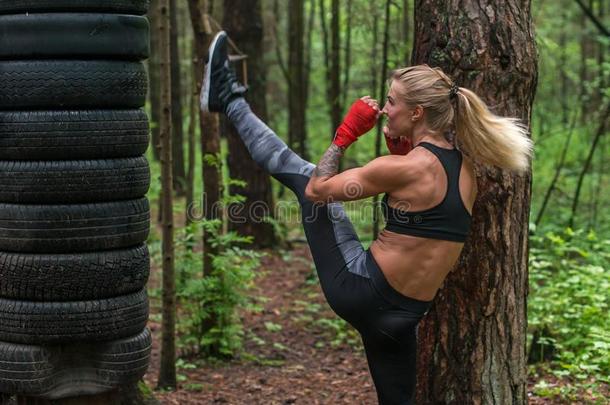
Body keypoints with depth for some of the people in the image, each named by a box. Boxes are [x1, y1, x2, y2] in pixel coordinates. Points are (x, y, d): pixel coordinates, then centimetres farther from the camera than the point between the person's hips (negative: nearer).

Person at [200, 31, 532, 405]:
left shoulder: (403, 168, -18)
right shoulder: (465, 169, 3)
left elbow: (316, 190, -8)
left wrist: (346, 133, -1)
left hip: (361, 292, -6)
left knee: (300, 173, 9)